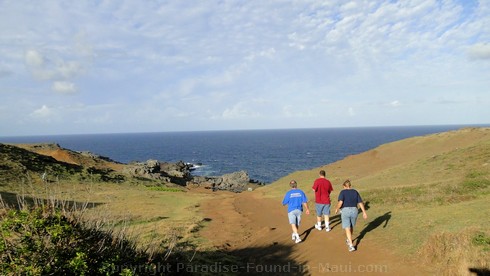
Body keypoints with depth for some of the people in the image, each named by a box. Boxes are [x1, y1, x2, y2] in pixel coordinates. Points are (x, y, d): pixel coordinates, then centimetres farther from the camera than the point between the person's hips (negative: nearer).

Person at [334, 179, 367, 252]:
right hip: (354, 211, 4)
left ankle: (351, 245, -12)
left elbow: (340, 202, -16)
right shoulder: (355, 192, 9)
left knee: (347, 229, -1)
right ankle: (349, 240, 43)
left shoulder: (342, 192, -3)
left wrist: (337, 209, 0)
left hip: (345, 211, -4)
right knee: (351, 227, 24)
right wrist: (364, 212, 8)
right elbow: (360, 203, 5)